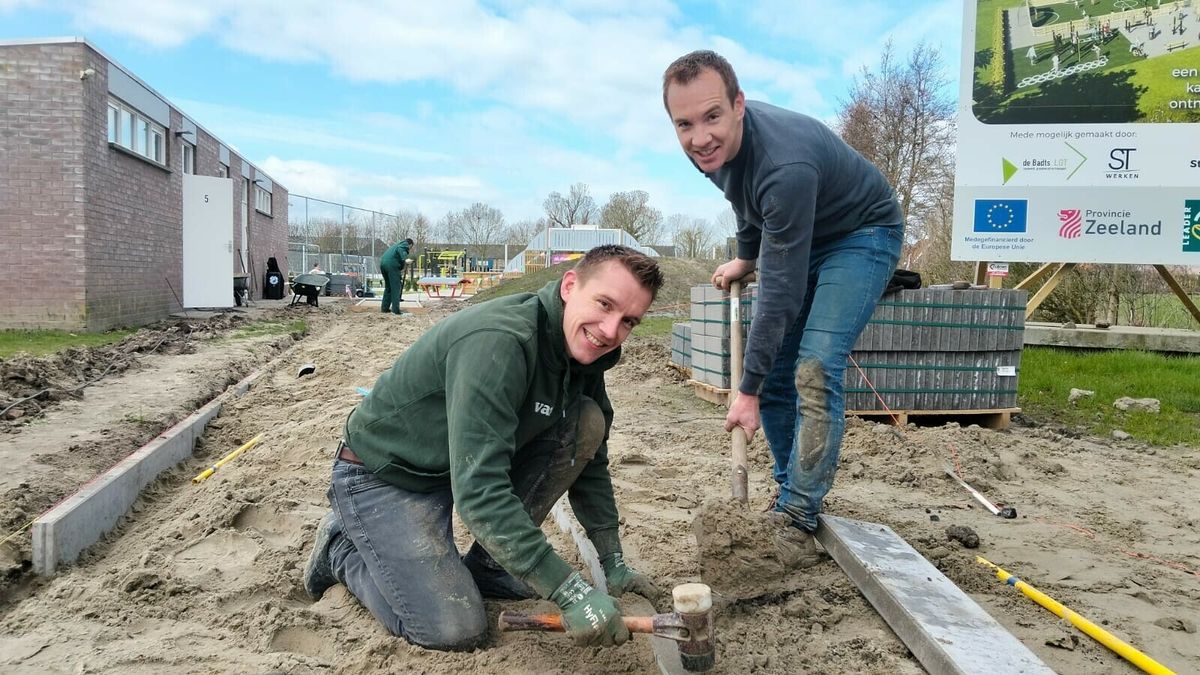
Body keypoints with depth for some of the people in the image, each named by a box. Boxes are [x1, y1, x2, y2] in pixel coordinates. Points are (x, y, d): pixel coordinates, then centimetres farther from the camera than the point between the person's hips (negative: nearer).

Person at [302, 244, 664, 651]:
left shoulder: (583, 350, -7)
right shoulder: (498, 342, -34)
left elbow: (589, 460, 4)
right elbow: (478, 492, -38)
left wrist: (613, 563, 0)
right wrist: (571, 592, -37)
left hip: (478, 460, 8)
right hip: (383, 475, -7)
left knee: (588, 421, -9)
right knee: (457, 631, -17)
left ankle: (489, 562, 3)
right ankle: (343, 547, 9)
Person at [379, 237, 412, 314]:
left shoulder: (396, 244, 35)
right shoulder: (405, 244, 9)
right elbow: (400, 249, -16)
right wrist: (405, 259, -29)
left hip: (382, 263, 8)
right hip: (392, 264, -8)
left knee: (388, 287, 19)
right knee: (396, 287, -5)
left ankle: (384, 307, 19)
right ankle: (395, 309, -9)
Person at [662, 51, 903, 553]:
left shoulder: (785, 166, -39)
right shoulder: (715, 143, -14)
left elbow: (781, 293, -35)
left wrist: (747, 390, -29)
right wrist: (745, 257, 19)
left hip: (862, 235, -8)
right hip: (796, 239, 8)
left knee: (815, 370, -22)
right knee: (773, 371, 4)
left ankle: (797, 517, -11)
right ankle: (793, 491, 20)